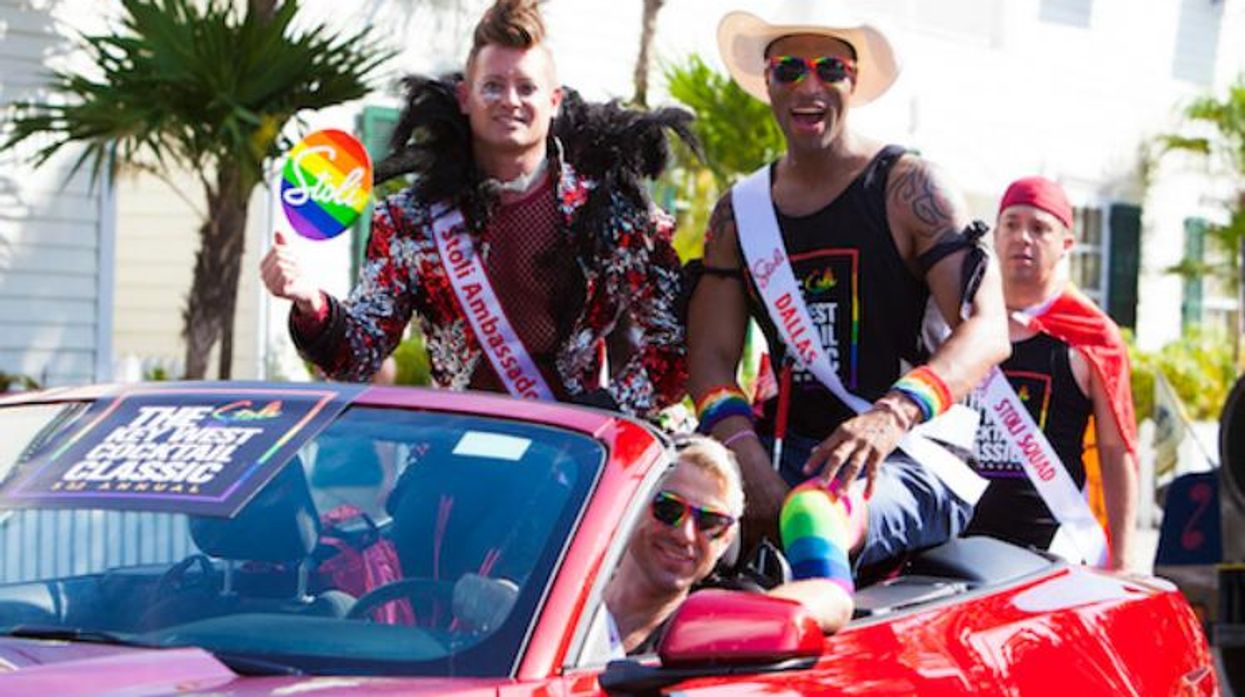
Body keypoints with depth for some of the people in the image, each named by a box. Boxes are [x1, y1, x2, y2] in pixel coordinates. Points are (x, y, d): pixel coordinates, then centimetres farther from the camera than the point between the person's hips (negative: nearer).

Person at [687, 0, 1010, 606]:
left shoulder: (908, 188, -1)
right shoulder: (738, 212, 14)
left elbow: (987, 330, -11)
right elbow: (711, 356, 7)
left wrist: (893, 415, -29)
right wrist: (745, 454, -15)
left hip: (917, 459, -6)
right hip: (793, 453, 6)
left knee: (814, 512, -38)